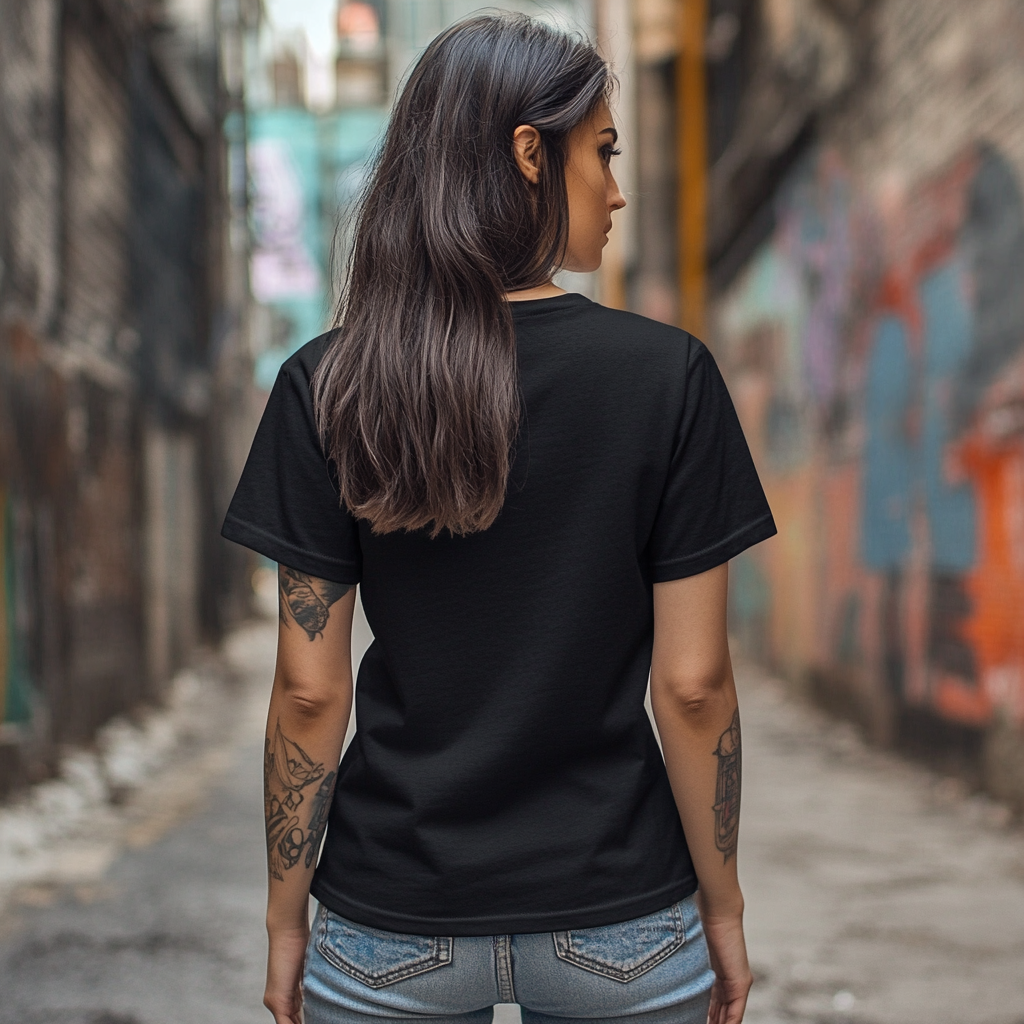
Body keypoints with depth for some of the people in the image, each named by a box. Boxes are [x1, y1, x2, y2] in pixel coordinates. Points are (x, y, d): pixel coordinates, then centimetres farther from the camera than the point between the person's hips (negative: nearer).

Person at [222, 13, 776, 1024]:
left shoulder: (324, 386, -8)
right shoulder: (667, 373, -10)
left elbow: (309, 690, -7)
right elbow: (692, 684, -9)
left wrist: (285, 918, 5)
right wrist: (722, 905, 4)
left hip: (392, 933, 1)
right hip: (620, 923, 0)